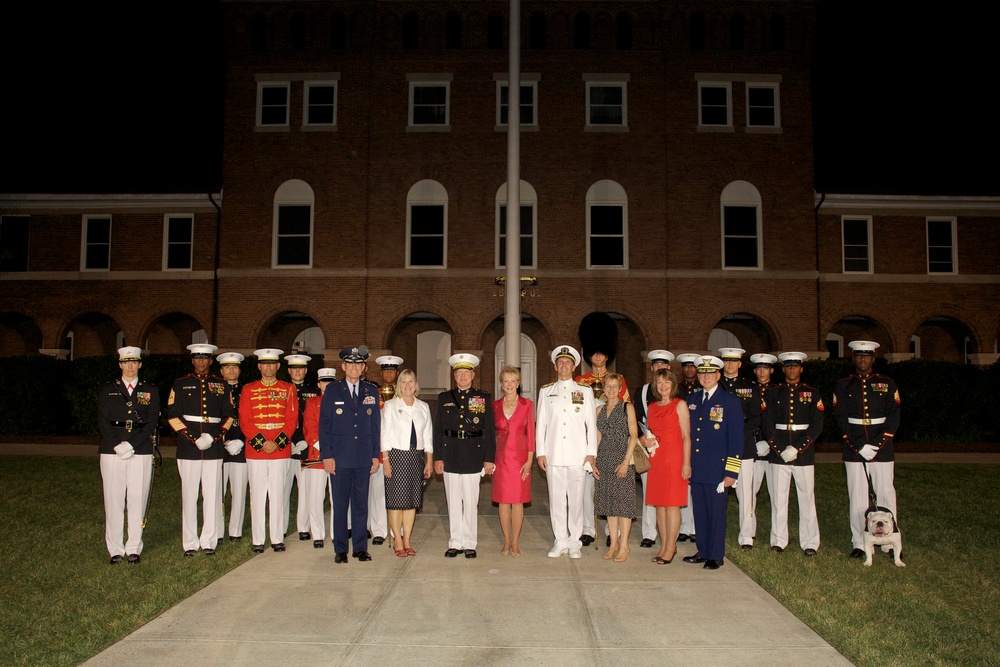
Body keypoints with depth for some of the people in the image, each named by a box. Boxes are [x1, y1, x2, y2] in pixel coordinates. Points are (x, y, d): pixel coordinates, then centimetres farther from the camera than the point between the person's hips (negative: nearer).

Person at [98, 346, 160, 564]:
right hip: (112, 452, 0)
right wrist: (118, 445, -11)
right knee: (114, 500, 0)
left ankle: (134, 548, 9)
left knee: (137, 499, 0)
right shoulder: (107, 391, 11)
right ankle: (116, 549, 9)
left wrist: (131, 445, -11)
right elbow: (103, 422, 3)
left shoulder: (150, 391, 10)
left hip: (141, 452, 0)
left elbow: (152, 423, 1)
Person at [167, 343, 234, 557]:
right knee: (189, 496, 1)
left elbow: (228, 416, 11)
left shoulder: (222, 385, 10)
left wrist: (215, 437, -5)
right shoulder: (181, 384, 6)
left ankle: (209, 541, 11)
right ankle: (190, 543, 10)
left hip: (214, 448, 1)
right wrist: (194, 439, -8)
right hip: (188, 448, -1)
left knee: (212, 495, 1)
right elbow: (172, 415, 1)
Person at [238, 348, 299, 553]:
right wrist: (262, 442, -11)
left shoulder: (288, 389, 6)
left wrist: (277, 442, -11)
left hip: (281, 450, 0)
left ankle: (277, 538, 11)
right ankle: (257, 540, 10)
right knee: (257, 496, 3)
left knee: (278, 495, 3)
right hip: (255, 450, 0)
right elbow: (244, 421, 0)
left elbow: (292, 420, 1)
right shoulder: (248, 390, 7)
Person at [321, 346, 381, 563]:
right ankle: (340, 549, 13)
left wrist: (376, 455, 6)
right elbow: (324, 425, 1)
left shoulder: (371, 391, 9)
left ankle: (361, 548, 16)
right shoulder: (332, 390, 3)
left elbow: (375, 425, 11)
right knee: (340, 505, 4)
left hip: (364, 457, 2)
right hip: (339, 457, -2)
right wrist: (326, 455, -6)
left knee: (361, 504, 7)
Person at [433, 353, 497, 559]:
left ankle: (470, 544, 13)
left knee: (471, 503, 2)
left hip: (473, 456, -2)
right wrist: (437, 458, 2)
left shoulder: (484, 398, 4)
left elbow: (490, 431, 1)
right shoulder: (444, 398, 9)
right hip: (450, 455, 2)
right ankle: (455, 543, 18)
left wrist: (489, 459, -4)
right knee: (453, 503, 8)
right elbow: (438, 430, 8)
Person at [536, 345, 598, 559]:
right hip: (553, 454, 1)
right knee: (556, 499, 3)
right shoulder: (546, 391, 12)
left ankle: (575, 543, 12)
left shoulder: (585, 392, 9)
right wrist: (540, 452, 3)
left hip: (578, 455, -1)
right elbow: (540, 423, 10)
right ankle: (560, 542, 14)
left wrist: (591, 453, -1)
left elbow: (591, 424, 6)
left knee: (576, 500, 1)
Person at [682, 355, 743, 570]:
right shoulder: (691, 400, 11)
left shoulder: (730, 401, -3)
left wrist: (731, 472, -11)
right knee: (699, 512, 11)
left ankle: (716, 556, 14)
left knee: (716, 512, 2)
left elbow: (736, 439, -6)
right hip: (696, 468, 5)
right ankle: (703, 551, 24)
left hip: (716, 468, -5)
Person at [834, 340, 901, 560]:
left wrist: (877, 445, -11)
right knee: (857, 497, 4)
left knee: (886, 494, 2)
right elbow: (841, 419, -1)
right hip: (853, 449, 0)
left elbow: (894, 418, -1)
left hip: (882, 448, 0)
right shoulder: (843, 385, 5)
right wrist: (859, 447, -11)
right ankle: (859, 544, 10)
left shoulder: (887, 384, 5)